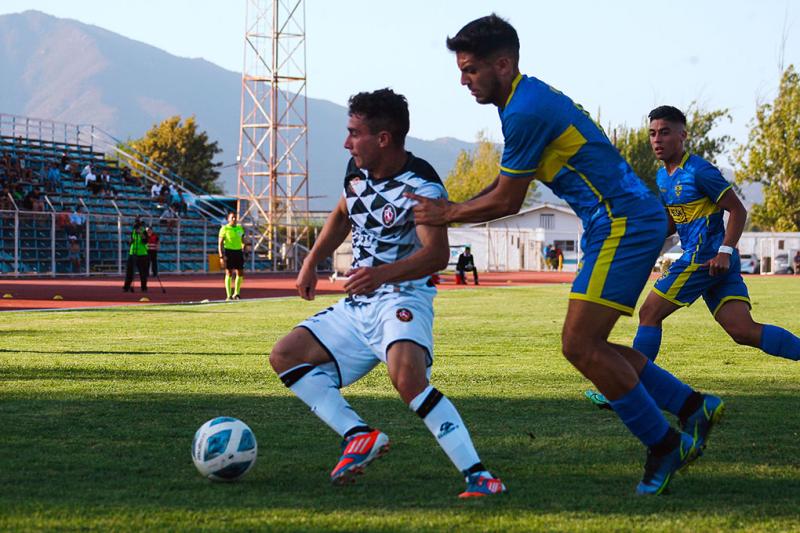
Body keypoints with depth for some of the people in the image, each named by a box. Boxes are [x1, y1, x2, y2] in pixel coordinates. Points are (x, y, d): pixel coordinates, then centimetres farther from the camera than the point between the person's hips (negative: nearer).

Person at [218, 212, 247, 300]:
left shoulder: (240, 228, 11)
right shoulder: (224, 228, -4)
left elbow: (243, 241, 19)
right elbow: (220, 243, -6)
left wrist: (243, 252, 12)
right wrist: (221, 256, -14)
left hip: (238, 252, 5)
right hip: (228, 251, -5)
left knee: (240, 273, 2)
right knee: (229, 274, -4)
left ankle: (236, 294, 16)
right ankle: (229, 296, 0)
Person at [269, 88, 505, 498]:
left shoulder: (421, 186, -17)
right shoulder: (357, 170, 7)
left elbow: (436, 254, -28)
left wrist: (382, 274, -42)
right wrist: (311, 263, 23)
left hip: (402, 298, -9)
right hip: (357, 306, 9)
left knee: (407, 376, -35)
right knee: (285, 356, 1)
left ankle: (477, 475, -34)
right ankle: (359, 435, -9)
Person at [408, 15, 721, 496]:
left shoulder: (526, 111, -16)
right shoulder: (532, 97, 16)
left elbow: (507, 202, -10)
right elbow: (507, 186, 25)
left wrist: (447, 214, 4)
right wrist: (448, 211, 19)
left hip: (624, 223, -10)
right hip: (629, 222, 10)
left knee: (580, 345, -12)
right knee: (589, 346, 11)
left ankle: (665, 444, -4)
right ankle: (693, 407, 15)